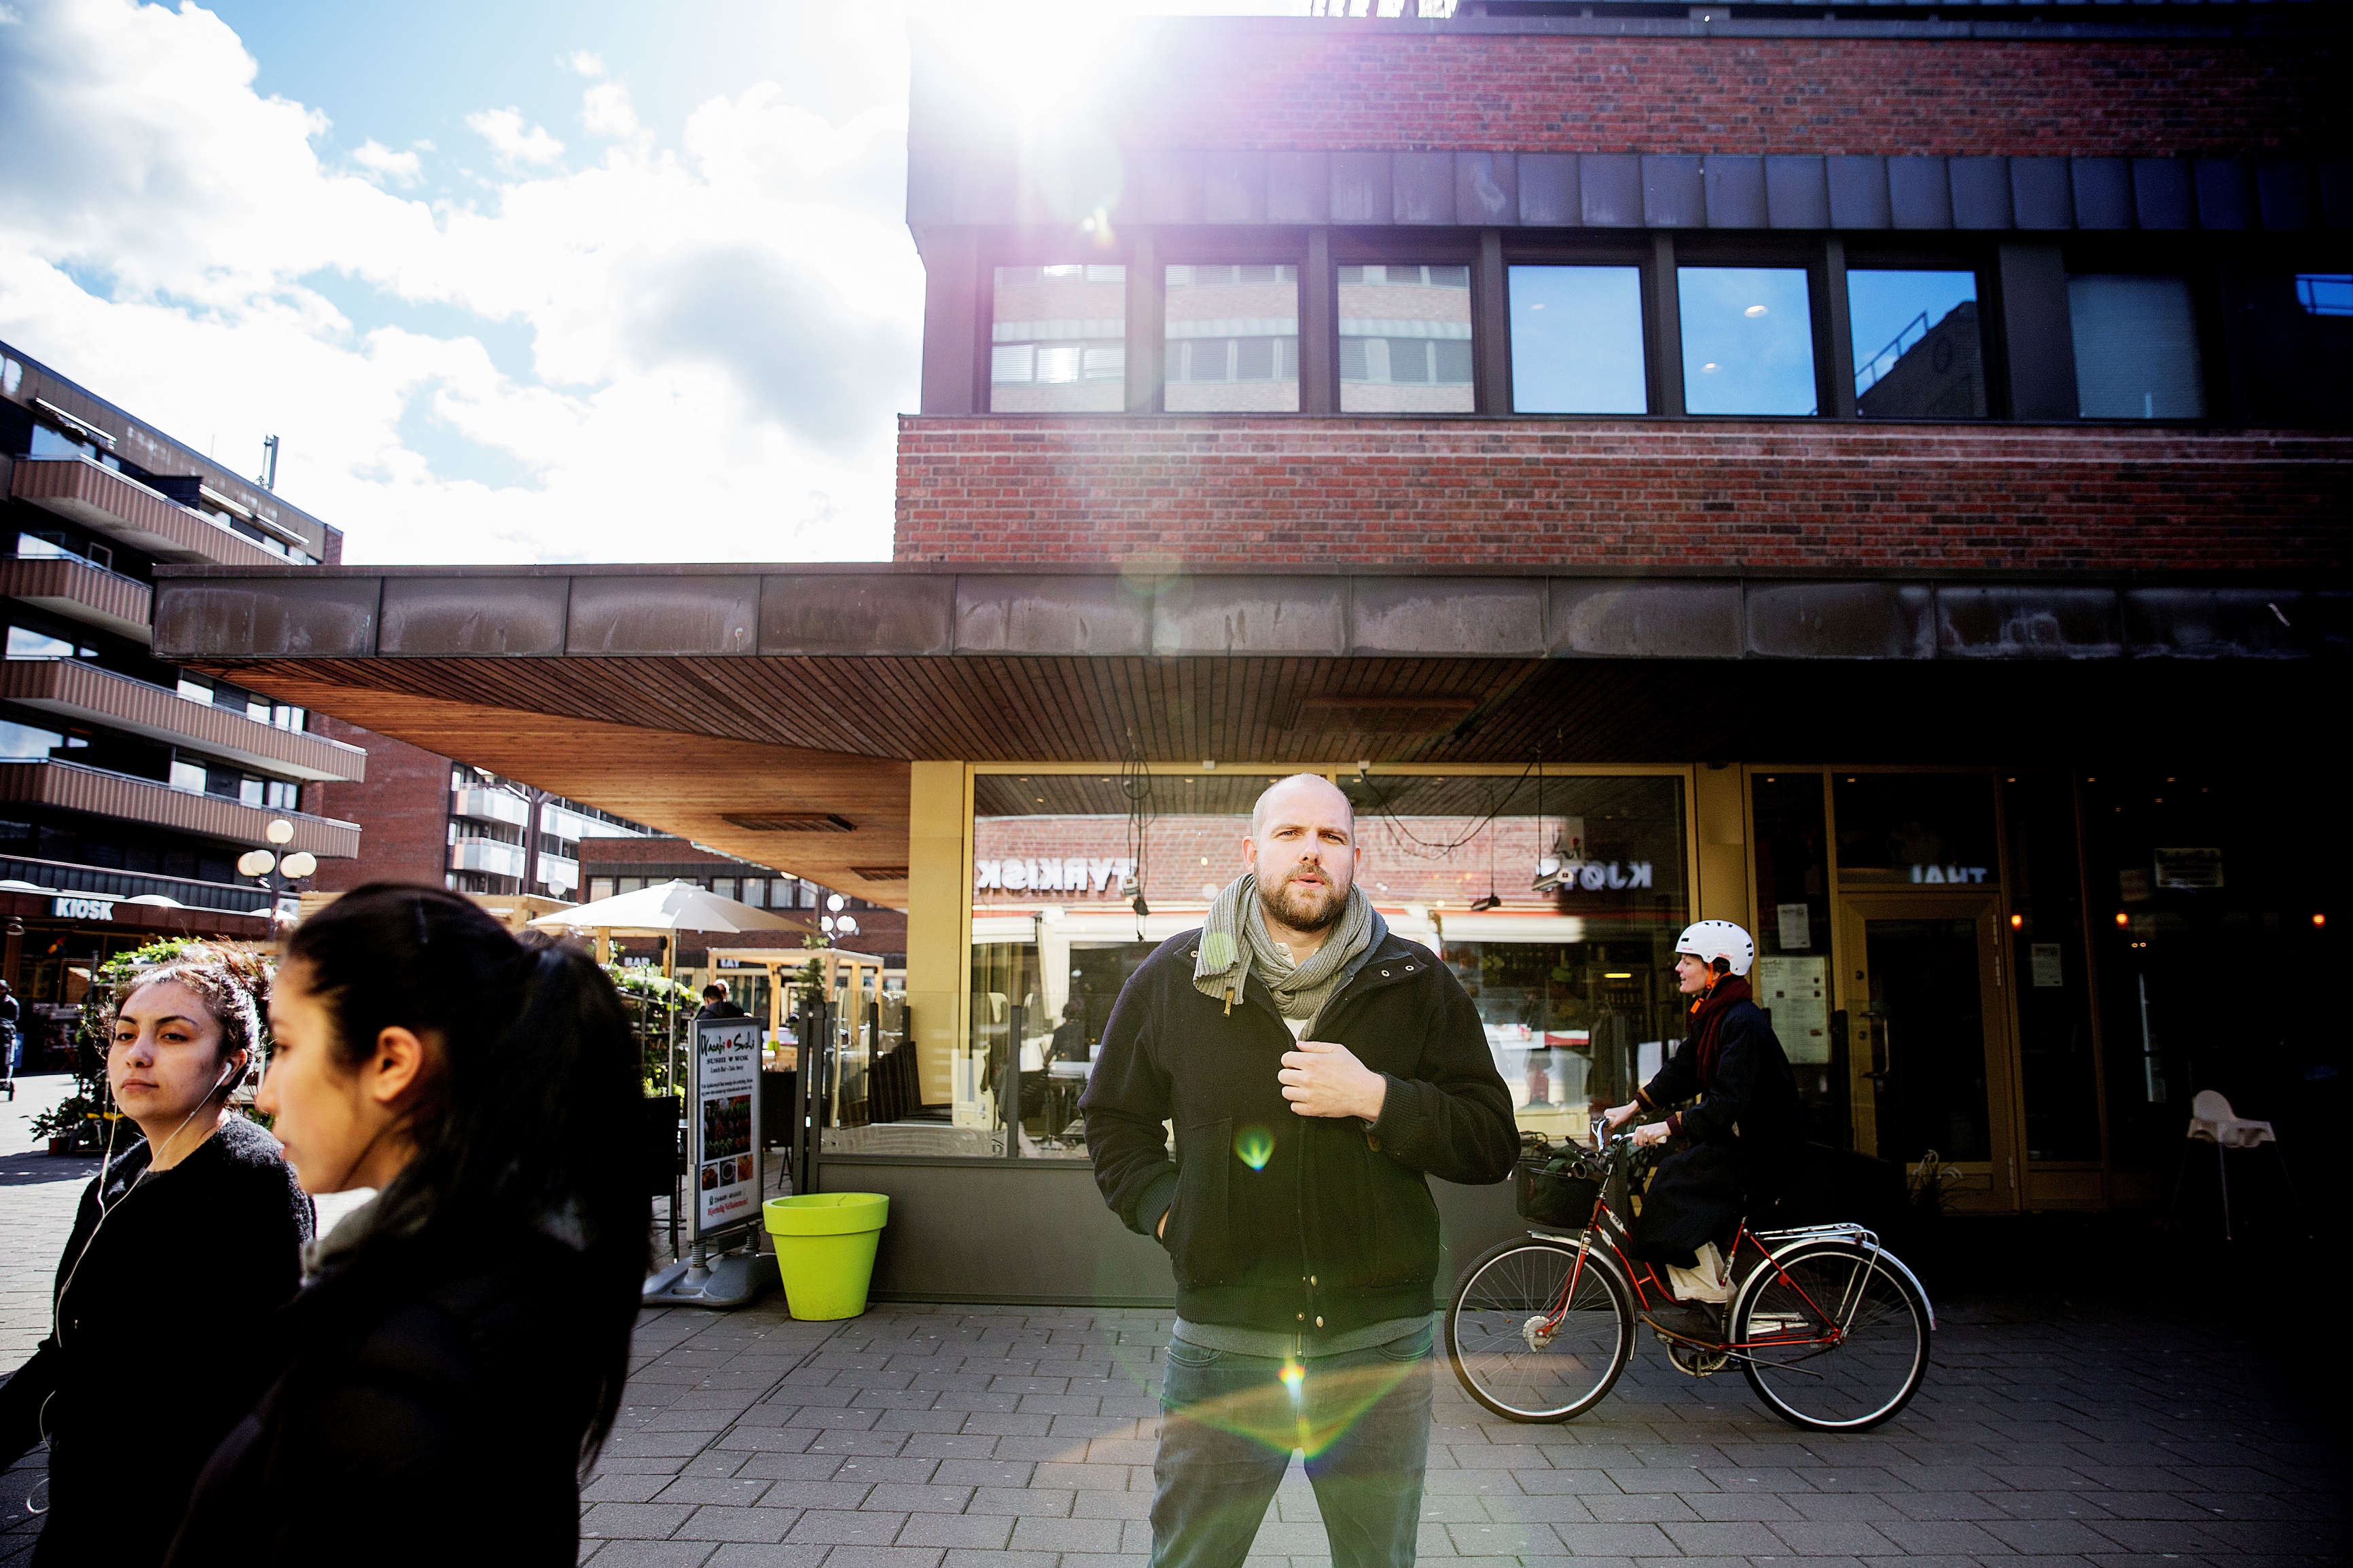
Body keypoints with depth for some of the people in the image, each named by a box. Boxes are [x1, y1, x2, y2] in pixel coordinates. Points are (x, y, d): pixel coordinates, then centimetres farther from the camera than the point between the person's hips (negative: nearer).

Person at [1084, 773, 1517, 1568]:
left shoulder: (1416, 983, 1)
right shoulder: (1171, 979, 2)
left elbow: (1493, 1142, -1)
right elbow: (1113, 1121, 14)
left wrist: (1377, 1099, -16)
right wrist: (1167, 1209, -2)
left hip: (1380, 1347, 1)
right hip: (1220, 1343, 0)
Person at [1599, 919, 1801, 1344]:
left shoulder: (1743, 1022, -21)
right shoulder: (1711, 1015, 10)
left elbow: (1728, 1103, -28)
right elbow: (1680, 1072, 13)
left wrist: (1666, 1127, -30)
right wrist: (1630, 1109, 6)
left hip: (1760, 1150, -10)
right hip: (1734, 1138, 10)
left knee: (1674, 1186, -19)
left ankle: (1707, 1308, -11)